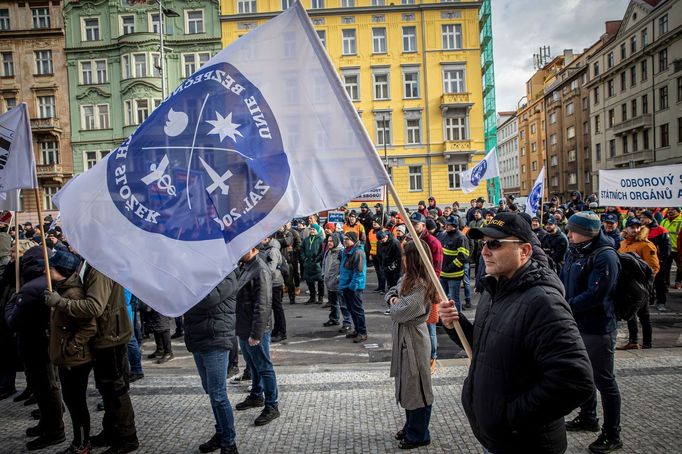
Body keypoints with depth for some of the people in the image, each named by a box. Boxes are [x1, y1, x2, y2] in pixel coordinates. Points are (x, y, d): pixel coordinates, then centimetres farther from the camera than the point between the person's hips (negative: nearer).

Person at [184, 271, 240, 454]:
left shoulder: (226, 274, -9)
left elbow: (207, 299, -22)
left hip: (215, 342, -8)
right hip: (198, 342, 8)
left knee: (217, 395, -5)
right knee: (211, 392, 17)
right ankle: (221, 434, 30)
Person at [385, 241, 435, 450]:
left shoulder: (421, 286, -25)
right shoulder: (407, 278, 4)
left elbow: (398, 313, -26)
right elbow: (392, 291, 17)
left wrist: (396, 304, -5)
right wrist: (392, 298, -5)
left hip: (413, 339, -10)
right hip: (404, 338, 10)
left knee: (416, 387, 5)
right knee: (407, 385, 21)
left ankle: (418, 435, 22)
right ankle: (411, 427, 38)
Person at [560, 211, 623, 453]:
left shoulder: (605, 257, -20)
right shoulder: (574, 252, 6)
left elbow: (594, 295, -26)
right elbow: (563, 281, 13)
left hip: (597, 328, -8)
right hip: (575, 324, 9)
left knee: (603, 380, 3)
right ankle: (588, 417, 40)